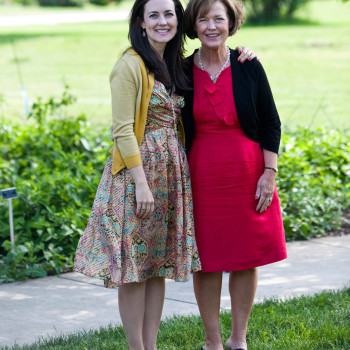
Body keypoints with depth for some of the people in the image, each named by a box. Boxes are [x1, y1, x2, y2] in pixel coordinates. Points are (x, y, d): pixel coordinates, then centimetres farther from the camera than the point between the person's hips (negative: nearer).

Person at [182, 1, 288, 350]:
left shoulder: (249, 68, -1)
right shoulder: (182, 73, 0)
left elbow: (270, 124, 2)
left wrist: (269, 174, -5)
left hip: (247, 174, 0)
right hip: (201, 178, 0)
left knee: (247, 259, 6)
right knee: (206, 261, 3)